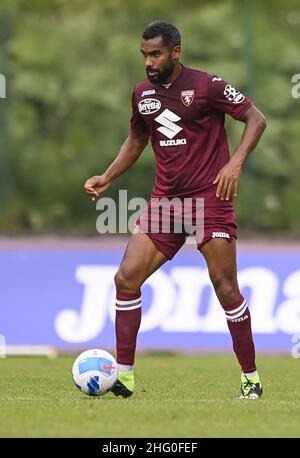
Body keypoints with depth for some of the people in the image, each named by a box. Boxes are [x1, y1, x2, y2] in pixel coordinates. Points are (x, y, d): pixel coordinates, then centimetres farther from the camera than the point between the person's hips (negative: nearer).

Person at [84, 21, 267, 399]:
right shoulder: (142, 93, 9)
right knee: (126, 278, -7)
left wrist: (235, 162, -20)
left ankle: (250, 378, 6)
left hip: (209, 198, -5)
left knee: (226, 289, -7)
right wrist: (107, 178, 13)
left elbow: (256, 118, -6)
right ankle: (123, 375, -1)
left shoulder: (206, 86, -8)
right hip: (165, 198, 5)